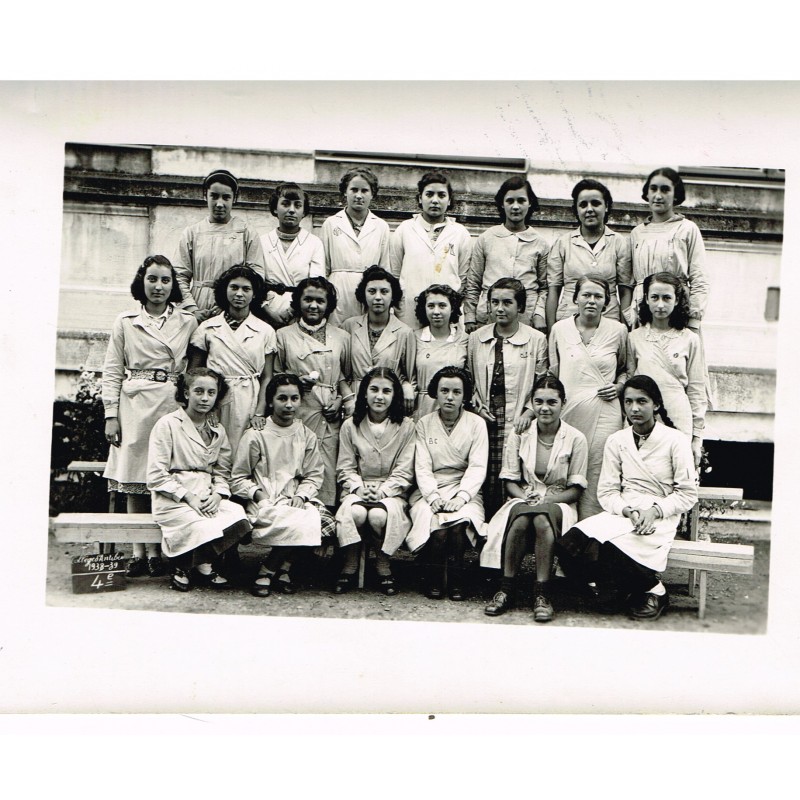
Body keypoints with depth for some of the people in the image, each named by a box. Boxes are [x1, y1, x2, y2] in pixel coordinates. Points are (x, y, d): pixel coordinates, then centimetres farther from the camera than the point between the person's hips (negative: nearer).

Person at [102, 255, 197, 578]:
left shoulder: (188, 322, 9)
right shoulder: (125, 322, 9)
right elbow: (112, 372, 7)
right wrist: (111, 414, 0)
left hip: (173, 404, 0)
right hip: (134, 405, 0)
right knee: (133, 482, 1)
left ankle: (156, 551, 6)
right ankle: (138, 551, 9)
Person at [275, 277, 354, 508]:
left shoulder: (341, 338, 14)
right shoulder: (284, 335, 11)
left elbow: (345, 375, 17)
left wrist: (347, 398, -1)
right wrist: (295, 380, -6)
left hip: (330, 414, 1)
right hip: (296, 413, -1)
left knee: (327, 470, -4)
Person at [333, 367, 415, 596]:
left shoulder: (406, 426, 4)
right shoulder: (350, 426, 8)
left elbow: (404, 471, -1)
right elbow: (345, 468, 6)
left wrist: (382, 491, -15)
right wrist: (359, 488, -13)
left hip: (391, 492, -1)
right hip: (358, 489, 1)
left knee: (379, 515, -35)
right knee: (355, 512, -34)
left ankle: (383, 567, -10)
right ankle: (350, 566, -13)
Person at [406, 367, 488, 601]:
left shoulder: (476, 424, 6)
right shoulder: (424, 424, 8)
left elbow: (477, 467, -3)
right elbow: (422, 467, 0)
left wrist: (461, 497, -18)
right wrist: (433, 497, -17)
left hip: (465, 491, 0)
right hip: (429, 491, 0)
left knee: (461, 521, -33)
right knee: (437, 526, -31)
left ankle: (455, 581, -14)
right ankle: (433, 581, -10)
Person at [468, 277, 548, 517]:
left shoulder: (536, 339, 3)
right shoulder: (476, 338, 10)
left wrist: (529, 412, -8)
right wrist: (478, 406, 3)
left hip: (519, 425, -2)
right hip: (486, 424, 2)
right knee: (486, 482, -1)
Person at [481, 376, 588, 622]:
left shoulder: (575, 439, 0)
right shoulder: (519, 435, 6)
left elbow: (576, 489, 0)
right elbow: (510, 481, 6)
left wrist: (547, 498, -17)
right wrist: (526, 497, -15)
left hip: (559, 503, -1)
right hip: (523, 499, 1)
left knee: (542, 520, -37)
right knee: (520, 520, -35)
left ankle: (542, 593, -31)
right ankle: (507, 590, -26)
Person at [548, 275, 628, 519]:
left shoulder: (618, 330, 6)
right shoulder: (559, 329, 8)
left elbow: (625, 368, 22)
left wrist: (619, 386, 3)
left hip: (604, 415, -1)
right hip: (567, 413, 1)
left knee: (597, 480, -4)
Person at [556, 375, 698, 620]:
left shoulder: (675, 440, -1)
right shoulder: (616, 441, 9)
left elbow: (688, 494, -1)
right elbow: (606, 492, 5)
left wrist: (654, 511, -16)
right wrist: (628, 511, -14)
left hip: (661, 517, -4)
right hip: (621, 514, 4)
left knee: (606, 550, -32)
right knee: (570, 544, -25)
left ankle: (653, 591, -3)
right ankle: (615, 588, -1)